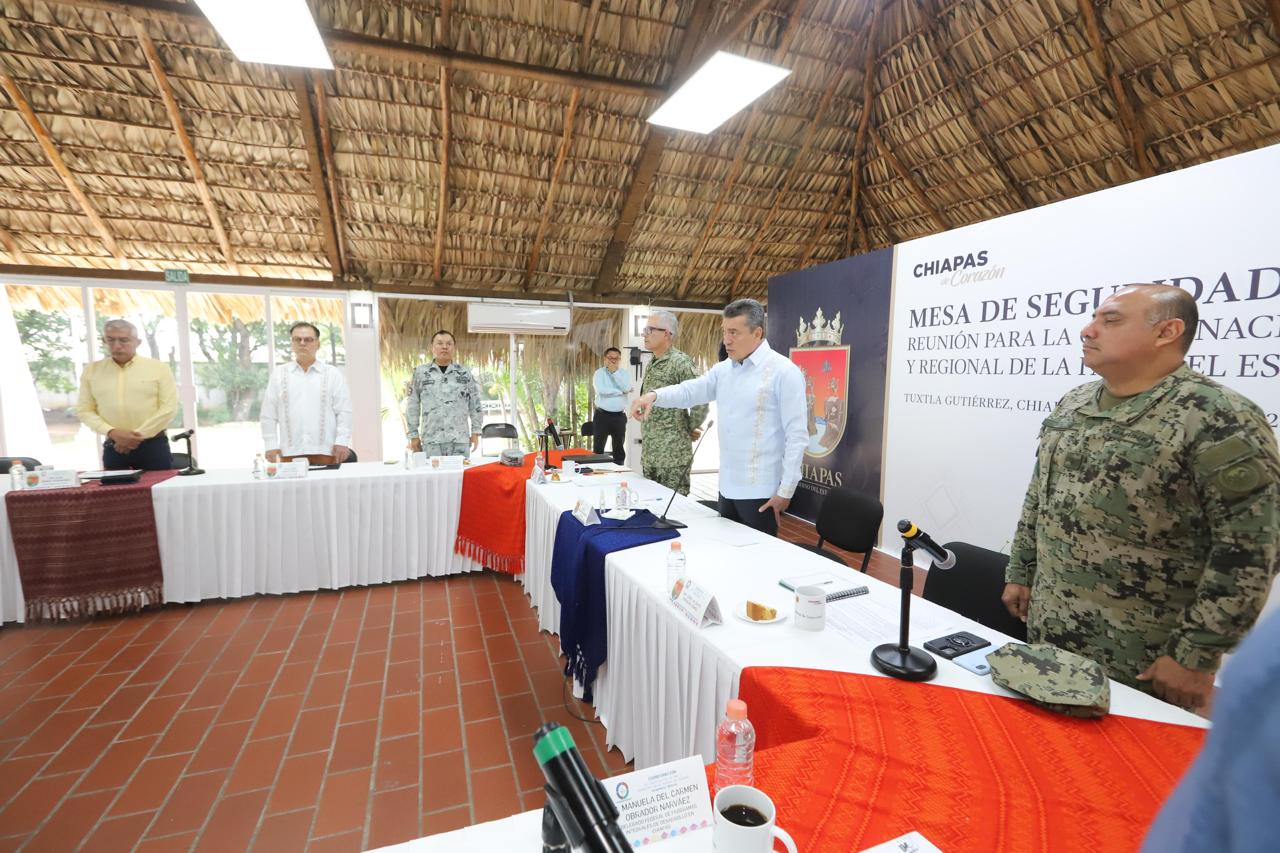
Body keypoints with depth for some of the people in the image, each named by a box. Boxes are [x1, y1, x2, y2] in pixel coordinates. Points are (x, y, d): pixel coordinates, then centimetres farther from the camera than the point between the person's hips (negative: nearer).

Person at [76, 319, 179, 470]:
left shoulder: (159, 368, -1)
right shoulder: (92, 370, 8)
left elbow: (169, 408, -6)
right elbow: (84, 410, 7)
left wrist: (139, 435, -11)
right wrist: (112, 432, -10)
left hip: (153, 445, -2)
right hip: (114, 447, 3)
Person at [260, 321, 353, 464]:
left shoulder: (333, 374, 7)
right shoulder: (278, 374, 12)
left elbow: (344, 411, 2)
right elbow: (269, 414, 10)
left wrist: (342, 442, -6)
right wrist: (271, 445, 4)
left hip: (325, 452, -1)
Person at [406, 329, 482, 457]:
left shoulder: (464, 372, 7)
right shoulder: (420, 372, 6)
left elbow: (475, 404, 8)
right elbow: (413, 405, 8)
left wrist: (475, 432, 5)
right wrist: (414, 435, 5)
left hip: (460, 439, 1)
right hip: (431, 440, 0)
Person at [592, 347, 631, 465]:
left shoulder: (624, 373, 8)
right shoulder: (599, 373, 0)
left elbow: (627, 388, -12)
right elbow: (601, 390, -17)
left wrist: (615, 372, -10)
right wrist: (622, 391, -11)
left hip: (619, 416, 3)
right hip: (602, 415, -2)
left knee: (619, 447, 11)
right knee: (598, 448, 3)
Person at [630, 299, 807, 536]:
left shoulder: (784, 371, -12)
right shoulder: (723, 369, 9)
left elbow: (797, 435, -14)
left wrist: (786, 490, -15)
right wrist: (654, 395, -19)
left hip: (760, 490, -7)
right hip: (727, 486, 7)